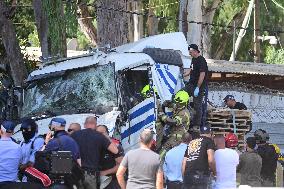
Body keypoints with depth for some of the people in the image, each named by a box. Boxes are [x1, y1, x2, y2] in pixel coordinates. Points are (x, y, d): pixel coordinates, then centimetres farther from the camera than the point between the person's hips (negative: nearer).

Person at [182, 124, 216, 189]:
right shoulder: (208, 140, 5)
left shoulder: (191, 142, 24)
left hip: (187, 176, 6)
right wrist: (214, 172, 7)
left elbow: (184, 163, 20)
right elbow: (211, 160, -9)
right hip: (200, 176, -6)